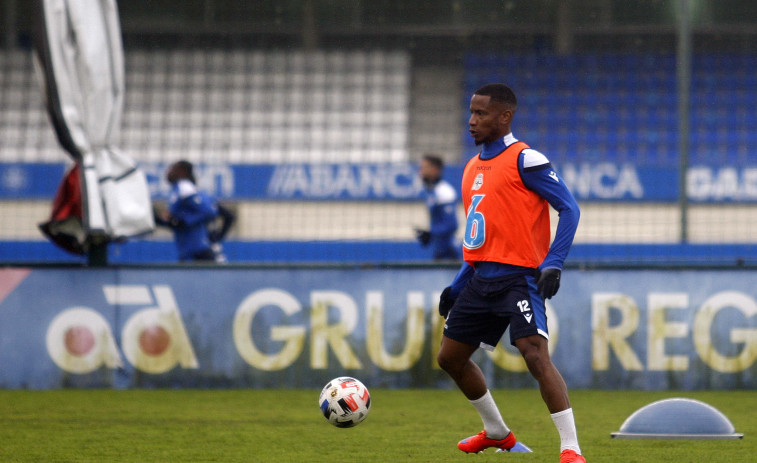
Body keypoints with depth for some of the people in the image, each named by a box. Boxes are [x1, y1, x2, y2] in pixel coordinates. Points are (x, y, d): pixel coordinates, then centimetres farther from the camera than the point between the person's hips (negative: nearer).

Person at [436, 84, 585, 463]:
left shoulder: (524, 160, -8)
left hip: (517, 277, -9)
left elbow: (569, 208, -11)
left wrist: (553, 264, -21)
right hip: (481, 278, 9)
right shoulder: (473, 167, 17)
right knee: (450, 356, 12)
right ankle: (496, 432, 32)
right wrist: (457, 286, 21)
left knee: (535, 353, -22)